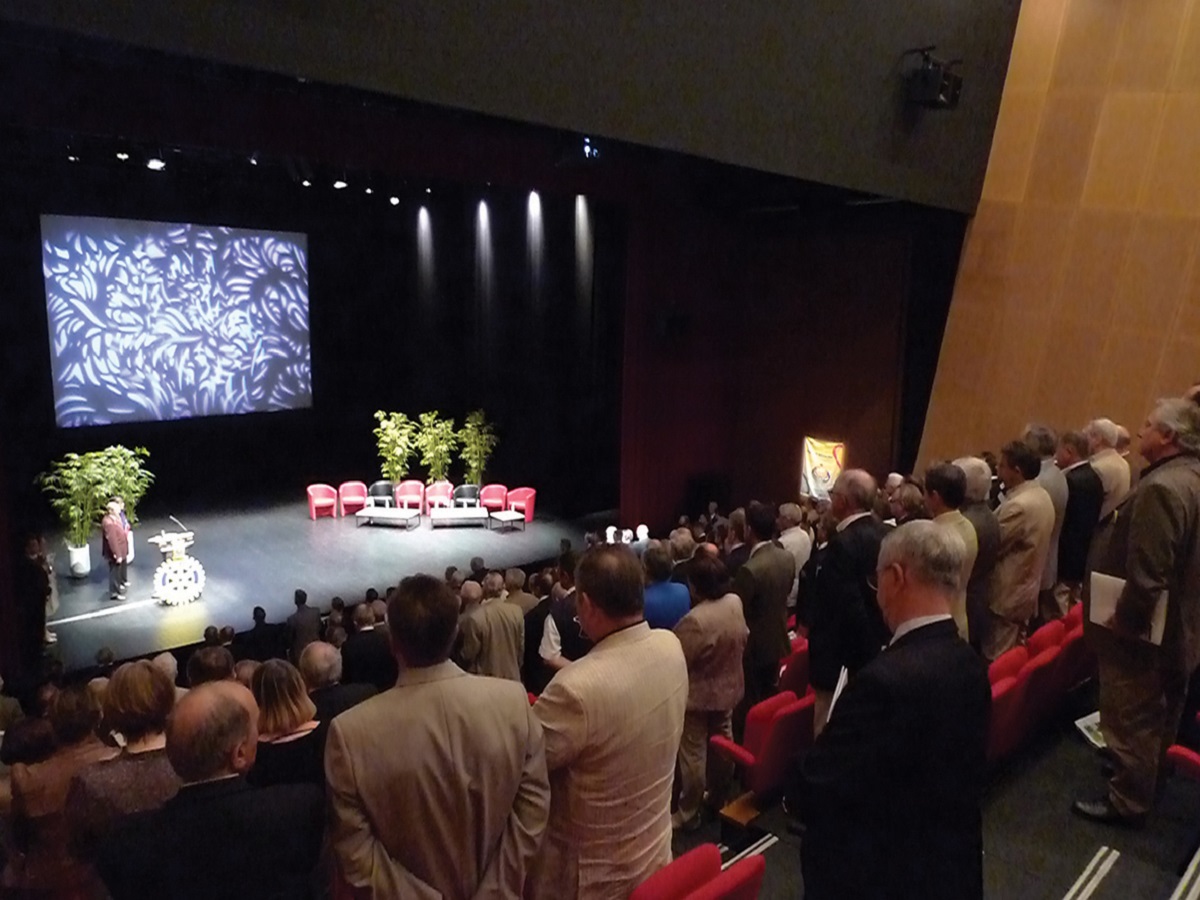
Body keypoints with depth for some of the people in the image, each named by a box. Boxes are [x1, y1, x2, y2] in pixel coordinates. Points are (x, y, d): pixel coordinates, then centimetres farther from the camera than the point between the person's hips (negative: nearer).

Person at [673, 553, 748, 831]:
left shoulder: (695, 620, -33)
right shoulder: (735, 603, -10)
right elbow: (742, 641, 6)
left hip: (698, 694, -8)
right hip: (728, 687, 8)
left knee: (693, 754, 8)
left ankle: (688, 813, 22)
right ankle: (718, 796, 42)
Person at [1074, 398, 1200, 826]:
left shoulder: (1160, 488, -29)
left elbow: (1146, 574, -31)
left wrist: (1123, 622, -19)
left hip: (1140, 630, -10)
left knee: (1130, 717, 5)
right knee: (1158, 710, 26)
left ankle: (1128, 801, 19)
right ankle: (1146, 774, 45)